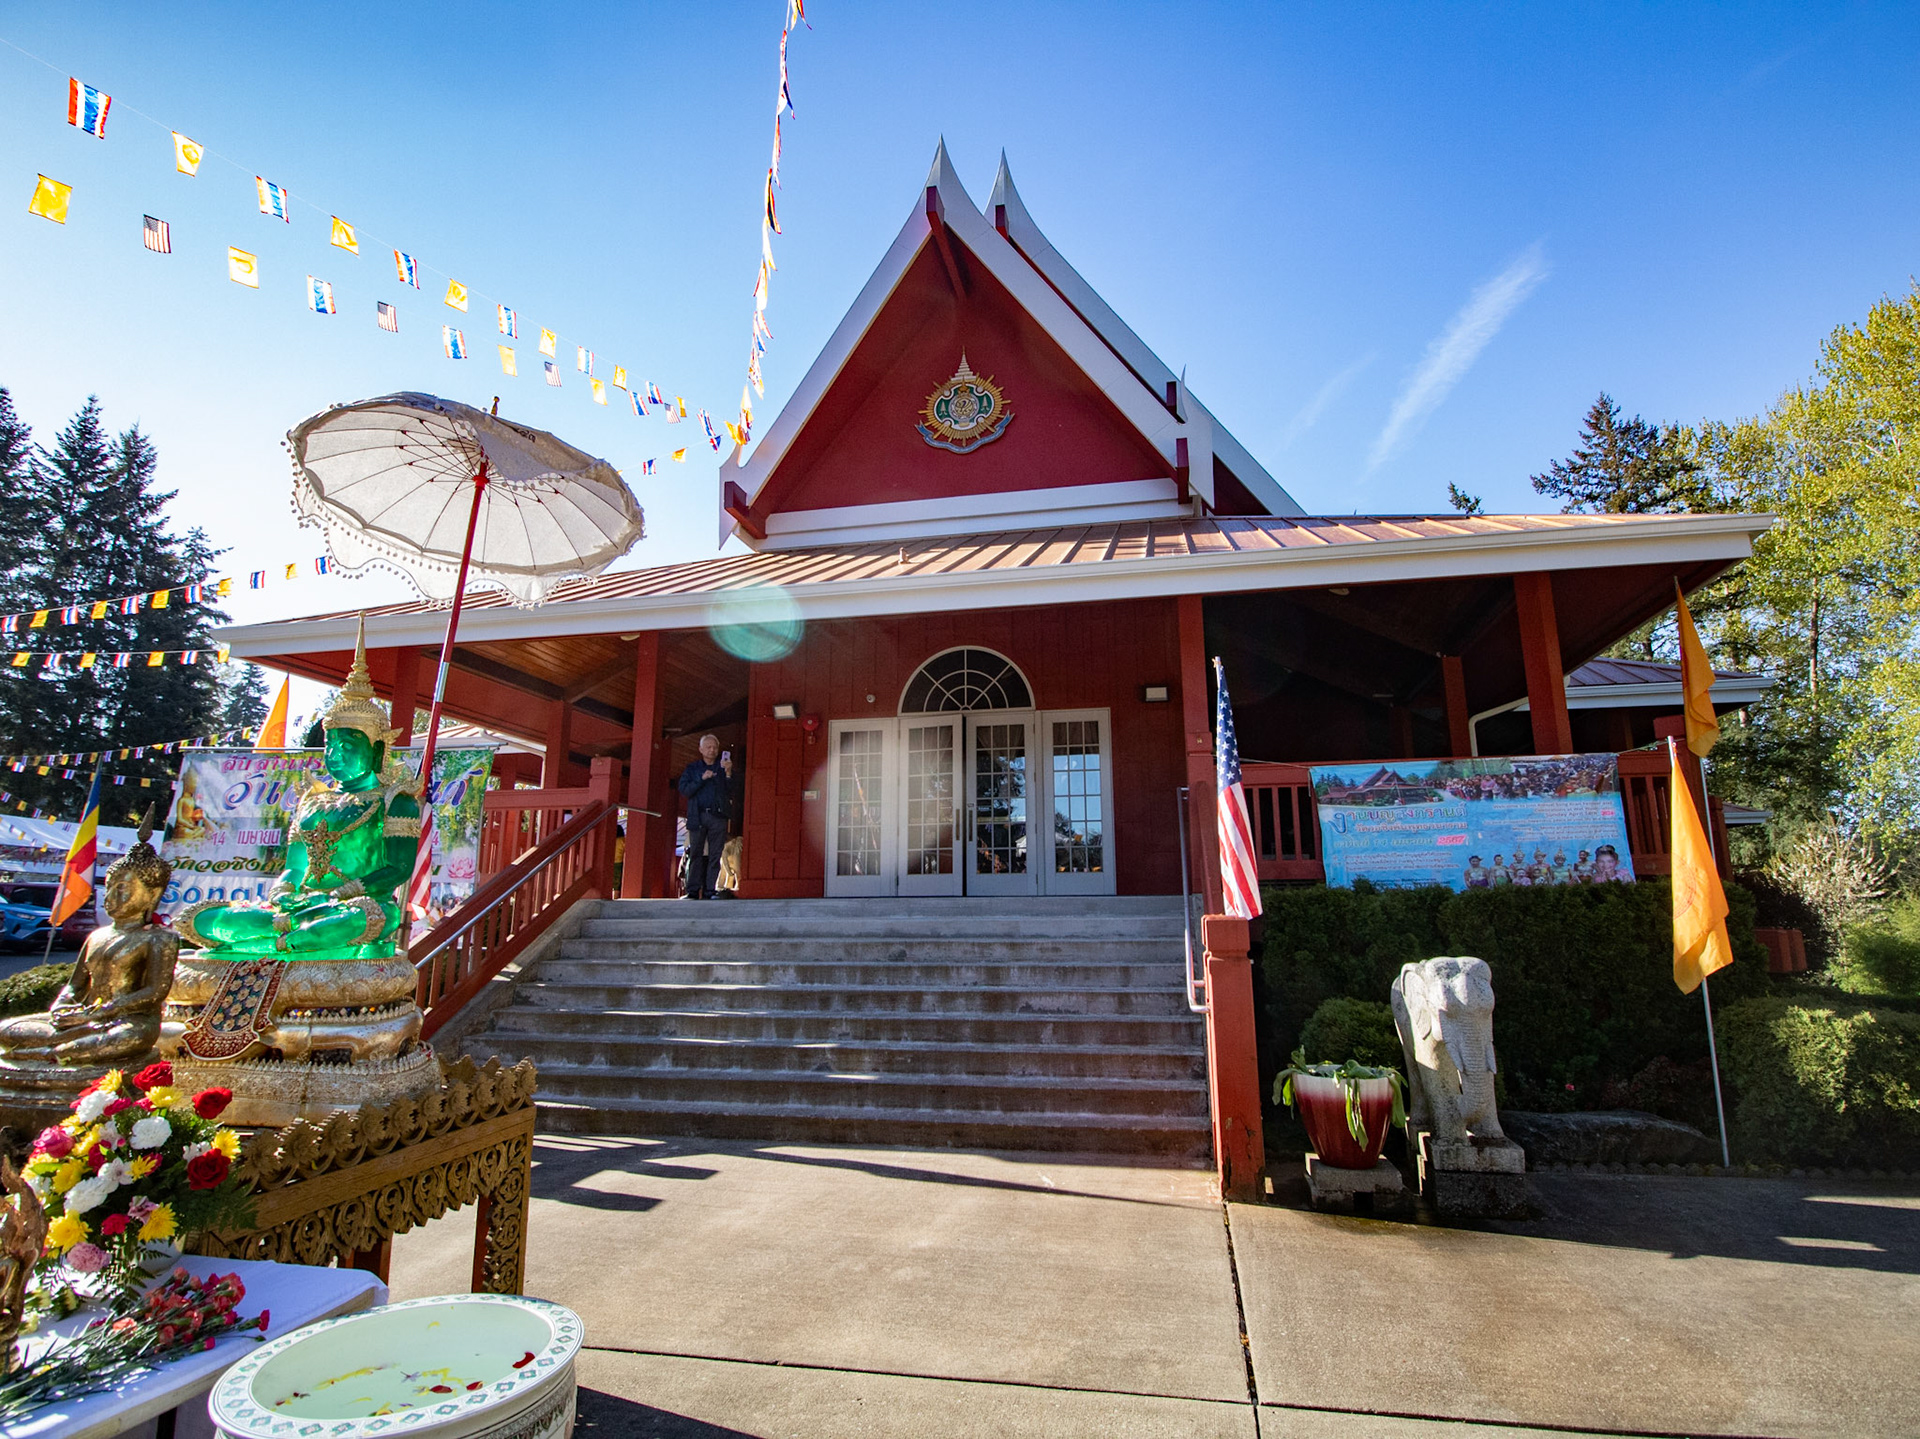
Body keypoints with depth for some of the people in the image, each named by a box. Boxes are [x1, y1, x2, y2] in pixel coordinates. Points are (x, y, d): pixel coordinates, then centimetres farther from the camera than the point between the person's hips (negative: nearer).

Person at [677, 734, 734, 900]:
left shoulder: (724, 768, 15)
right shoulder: (692, 768, 16)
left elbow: (731, 793, 4)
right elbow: (684, 789, 2)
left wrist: (728, 773, -10)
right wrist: (702, 779, -9)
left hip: (718, 816, 0)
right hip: (698, 816, 0)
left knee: (715, 855, -3)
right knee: (695, 854, -3)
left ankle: (709, 891, -2)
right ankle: (693, 891, -2)